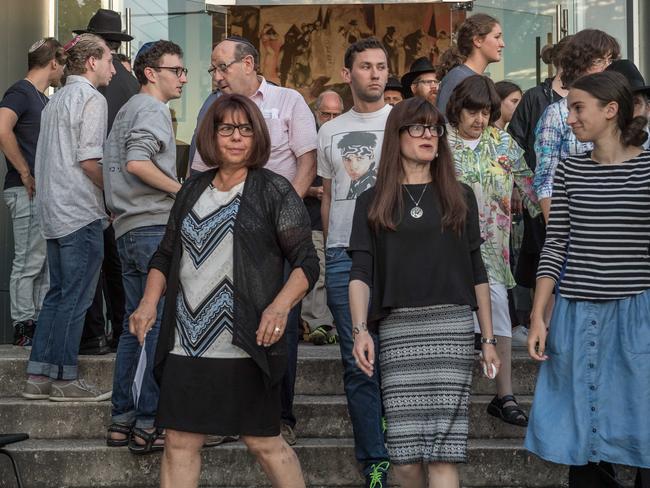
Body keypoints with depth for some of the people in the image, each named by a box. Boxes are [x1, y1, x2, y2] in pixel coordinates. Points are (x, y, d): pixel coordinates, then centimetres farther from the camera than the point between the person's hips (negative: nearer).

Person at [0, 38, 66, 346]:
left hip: (45, 191, 9)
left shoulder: (42, 98, 19)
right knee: (28, 262, -5)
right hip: (28, 192, -9)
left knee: (44, 261, 12)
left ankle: (40, 323, 18)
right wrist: (25, 173, -20)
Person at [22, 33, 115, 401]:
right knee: (76, 297, -4)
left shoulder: (56, 100, 20)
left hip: (54, 211, 9)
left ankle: (39, 375, 13)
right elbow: (89, 161, -17)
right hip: (81, 211, -9)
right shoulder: (91, 98, -9)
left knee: (58, 294, 12)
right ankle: (67, 378, 1)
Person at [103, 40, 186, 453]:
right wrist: (181, 189, -12)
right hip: (154, 227, -10)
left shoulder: (130, 110, 24)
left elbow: (124, 164, 24)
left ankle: (122, 419, 16)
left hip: (129, 229, 10)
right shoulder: (152, 109, -7)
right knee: (160, 326, -8)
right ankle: (147, 424, -7)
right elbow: (138, 163, -22)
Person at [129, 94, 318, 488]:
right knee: (180, 443, 7)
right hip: (186, 346, 5)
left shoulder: (274, 190, -1)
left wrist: (281, 305, -22)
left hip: (247, 347, -5)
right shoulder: (193, 191, 15)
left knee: (264, 442, 2)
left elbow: (307, 262, -5)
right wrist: (150, 301, 6)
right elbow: (166, 255, 22)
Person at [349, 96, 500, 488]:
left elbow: (477, 271, 13)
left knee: (443, 454, -9)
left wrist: (489, 338, 9)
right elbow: (361, 273, 4)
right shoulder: (373, 202, 12)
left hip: (452, 326, 0)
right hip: (397, 328, 1)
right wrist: (360, 330, -11)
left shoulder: (460, 196, 12)